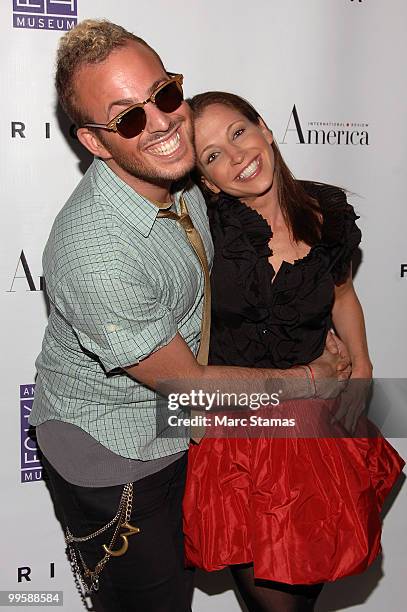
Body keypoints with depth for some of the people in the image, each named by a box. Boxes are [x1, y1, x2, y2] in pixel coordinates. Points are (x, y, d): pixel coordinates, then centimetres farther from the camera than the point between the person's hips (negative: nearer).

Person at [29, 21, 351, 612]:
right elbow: (190, 381, -24)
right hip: (107, 456, -7)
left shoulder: (180, 178, -10)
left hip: (176, 428, 8)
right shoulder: (94, 253, -36)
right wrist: (312, 377, -10)